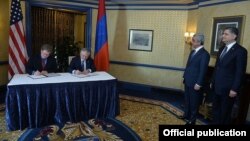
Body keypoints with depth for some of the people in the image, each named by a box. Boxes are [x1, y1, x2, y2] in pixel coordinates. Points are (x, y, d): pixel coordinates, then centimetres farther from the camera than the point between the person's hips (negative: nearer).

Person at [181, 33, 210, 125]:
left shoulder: (204, 54, -16)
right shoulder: (193, 52, 10)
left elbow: (203, 70, -18)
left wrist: (199, 83, -18)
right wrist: (185, 77, 16)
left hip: (195, 83, -8)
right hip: (188, 81, 8)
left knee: (194, 101, 6)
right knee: (187, 99, 19)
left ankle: (192, 119, 20)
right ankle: (187, 114, 36)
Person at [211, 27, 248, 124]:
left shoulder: (240, 51, -12)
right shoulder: (222, 49, 12)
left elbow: (240, 72, -15)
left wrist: (234, 89, -18)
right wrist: (213, 82, 14)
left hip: (228, 88, -7)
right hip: (217, 87, 7)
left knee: (225, 112, 8)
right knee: (216, 109, 16)